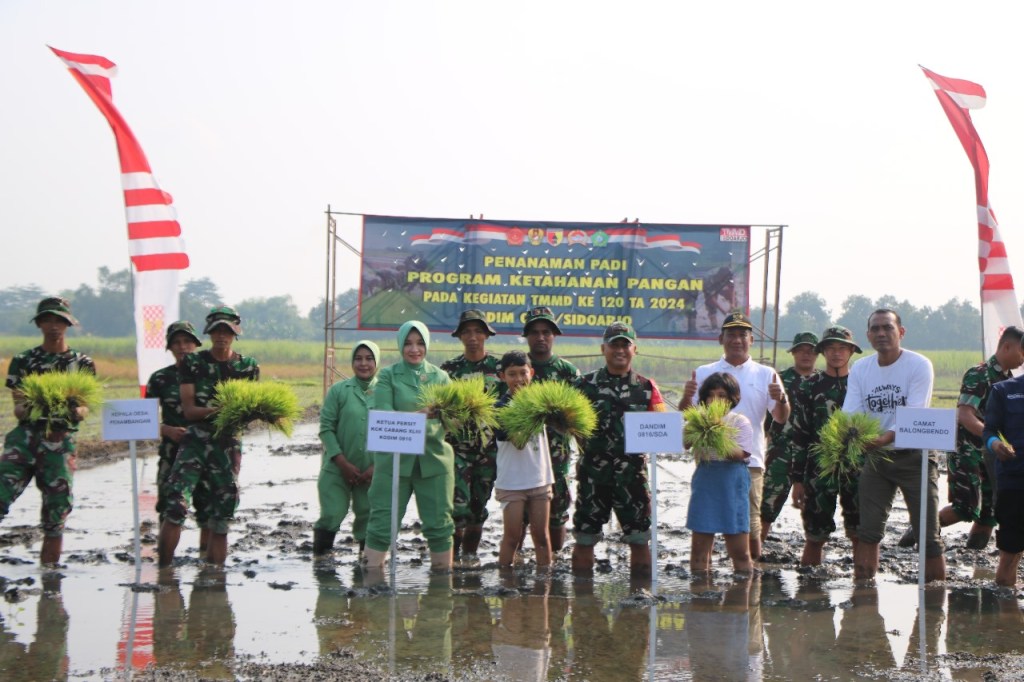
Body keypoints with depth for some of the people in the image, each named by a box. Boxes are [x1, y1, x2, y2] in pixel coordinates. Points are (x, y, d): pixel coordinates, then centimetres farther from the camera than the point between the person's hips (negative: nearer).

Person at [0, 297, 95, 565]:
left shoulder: (83, 363, 10)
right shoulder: (22, 361, 9)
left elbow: (85, 408, 5)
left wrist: (76, 411, -19)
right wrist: (28, 408, -19)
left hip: (61, 443, 1)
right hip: (24, 439, -1)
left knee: (56, 518, 3)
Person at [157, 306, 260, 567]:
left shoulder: (248, 366, 8)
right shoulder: (193, 362, 4)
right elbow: (188, 410, -2)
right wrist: (215, 410, -20)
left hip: (228, 444, 2)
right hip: (195, 440, -2)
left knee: (221, 521, 5)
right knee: (176, 506, -17)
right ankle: (164, 570, -8)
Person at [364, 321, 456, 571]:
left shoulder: (440, 376, 13)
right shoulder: (388, 376, 5)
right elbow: (383, 414, -9)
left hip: (434, 458, 2)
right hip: (394, 458, -2)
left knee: (439, 521, 3)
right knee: (383, 520, -2)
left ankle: (444, 569, 13)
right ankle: (372, 570, 4)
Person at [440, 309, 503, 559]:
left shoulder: (499, 367, 5)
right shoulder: (449, 368, 6)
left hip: (489, 449, 1)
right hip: (456, 447, -1)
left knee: (478, 508, 8)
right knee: (459, 506, -12)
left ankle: (470, 555, 18)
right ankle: (452, 555, -3)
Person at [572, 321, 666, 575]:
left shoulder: (646, 387, 9)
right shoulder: (586, 384, 7)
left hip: (632, 472, 1)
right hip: (593, 472, 0)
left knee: (640, 538, 3)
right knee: (585, 537, 5)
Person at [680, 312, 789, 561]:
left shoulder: (765, 375, 7)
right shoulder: (704, 373, 9)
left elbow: (781, 418, 0)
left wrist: (781, 399, -22)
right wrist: (686, 397, -18)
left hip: (749, 461, -1)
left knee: (750, 526, 3)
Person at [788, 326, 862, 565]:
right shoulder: (809, 388, 5)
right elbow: (797, 436, 3)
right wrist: (797, 479, -2)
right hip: (819, 471, -1)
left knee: (861, 535, 2)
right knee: (815, 536, 3)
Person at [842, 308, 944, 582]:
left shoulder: (919, 365, -11)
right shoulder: (860, 370, 3)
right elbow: (849, 414, -5)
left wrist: (887, 436, -38)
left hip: (913, 456, -4)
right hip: (876, 458, 4)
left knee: (928, 533, -3)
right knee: (868, 530, 2)